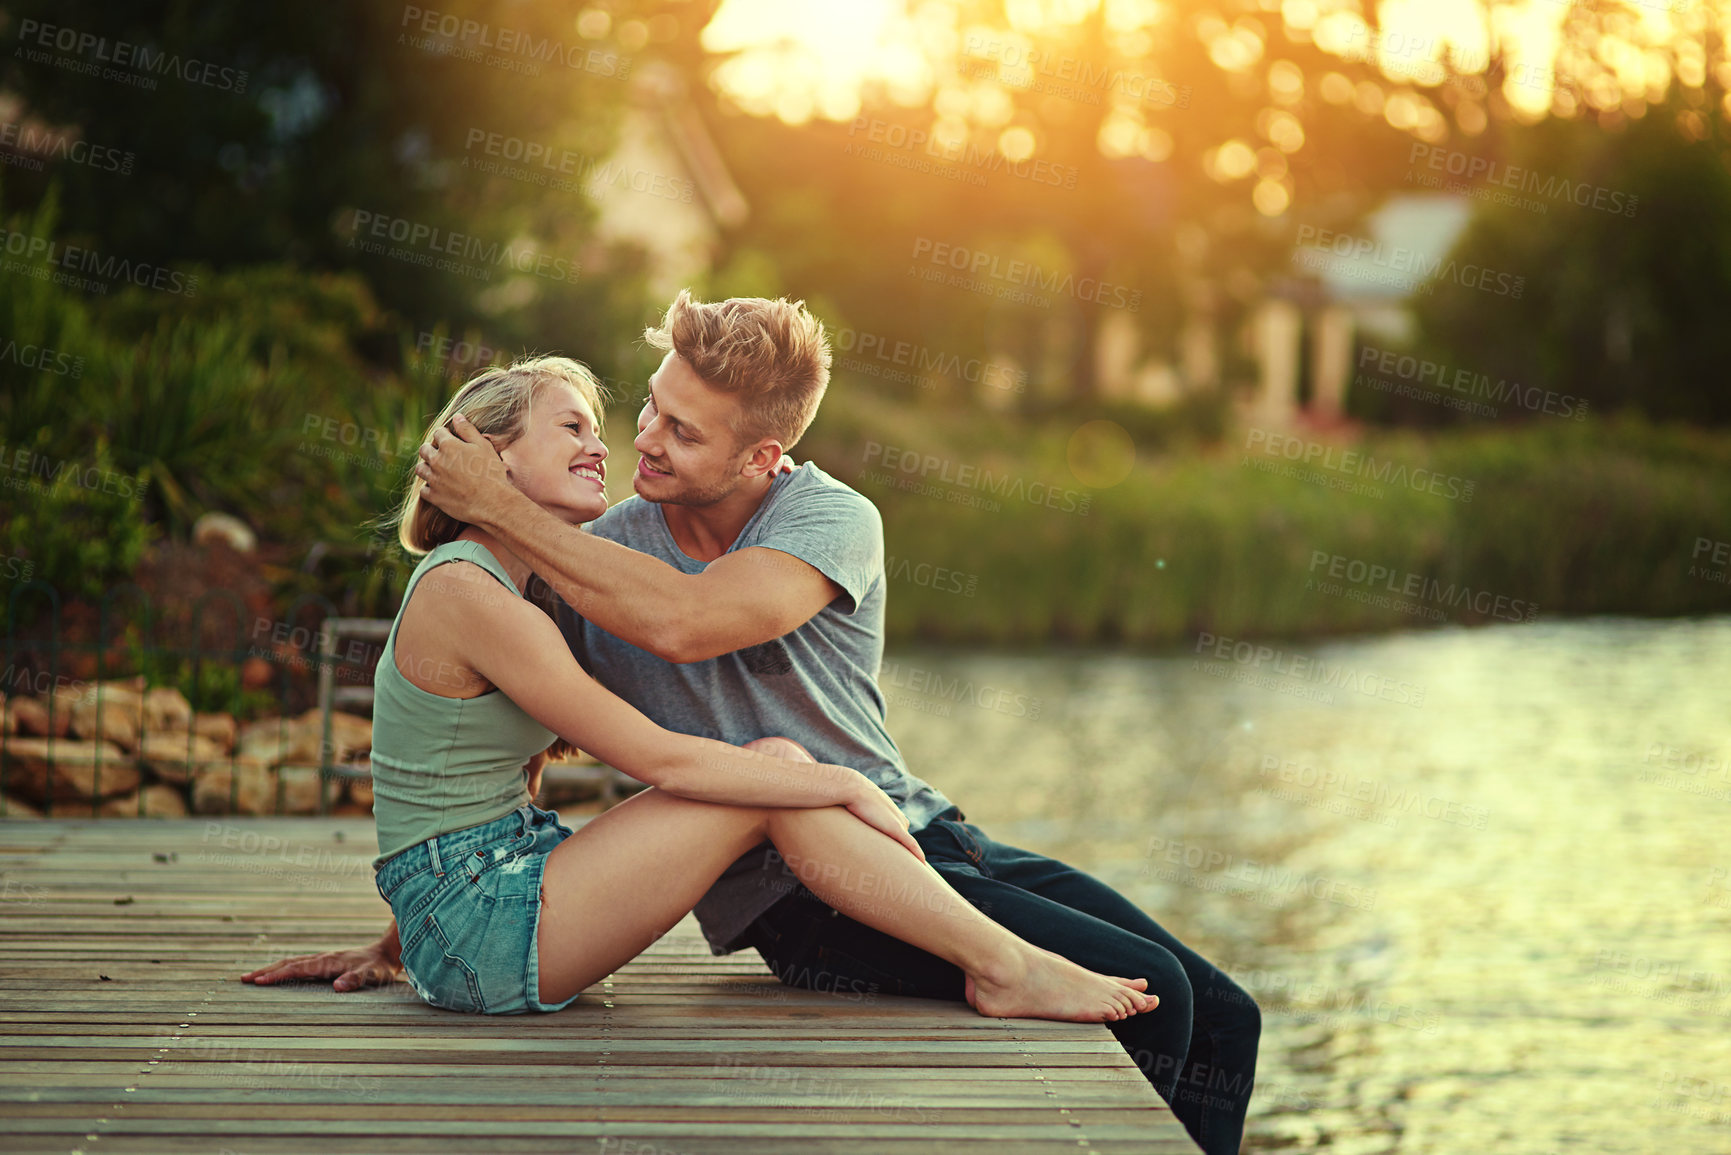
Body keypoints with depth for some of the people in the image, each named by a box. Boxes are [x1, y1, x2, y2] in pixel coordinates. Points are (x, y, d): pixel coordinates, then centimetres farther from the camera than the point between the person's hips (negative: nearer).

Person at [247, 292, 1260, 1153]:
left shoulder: (833, 519, -8)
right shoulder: (594, 559, -4)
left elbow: (684, 621, -28)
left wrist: (499, 508, -23)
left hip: (923, 832, 3)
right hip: (805, 896, -3)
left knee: (1220, 1017, -2)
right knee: (1148, 997, -21)